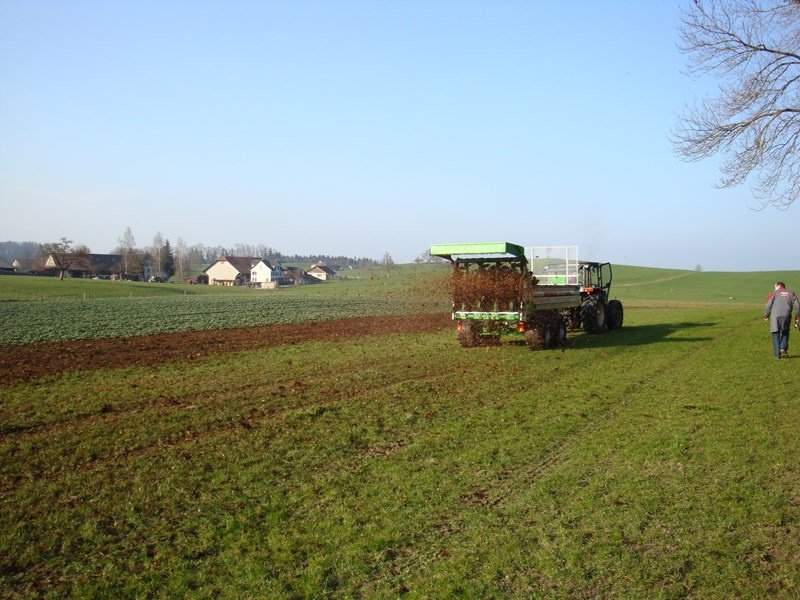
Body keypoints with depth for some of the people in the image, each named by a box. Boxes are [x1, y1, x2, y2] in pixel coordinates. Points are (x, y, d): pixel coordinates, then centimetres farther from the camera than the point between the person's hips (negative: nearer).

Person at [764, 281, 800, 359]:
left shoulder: (774, 293, 10)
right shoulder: (791, 294, 17)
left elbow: (768, 305, 0)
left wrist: (766, 316, 9)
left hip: (775, 316, -2)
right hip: (786, 316, 2)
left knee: (776, 334, 6)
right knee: (785, 332, 23)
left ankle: (778, 354, 2)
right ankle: (783, 348, 3)